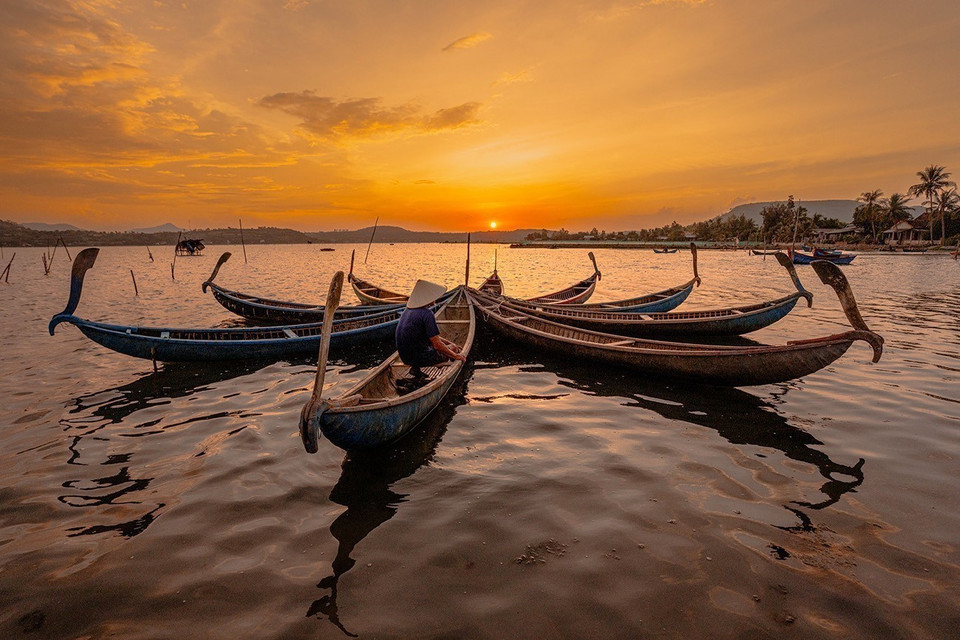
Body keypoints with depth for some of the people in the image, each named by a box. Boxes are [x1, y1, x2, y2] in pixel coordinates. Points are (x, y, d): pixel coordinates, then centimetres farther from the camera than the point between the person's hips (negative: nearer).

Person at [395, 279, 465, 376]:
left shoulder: (408, 310, 9)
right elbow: (437, 344, -20)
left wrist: (449, 343, 18)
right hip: (420, 358, -7)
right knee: (453, 349, 12)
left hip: (405, 357, 8)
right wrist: (456, 356, -6)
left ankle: (415, 367, 11)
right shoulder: (426, 313, -20)